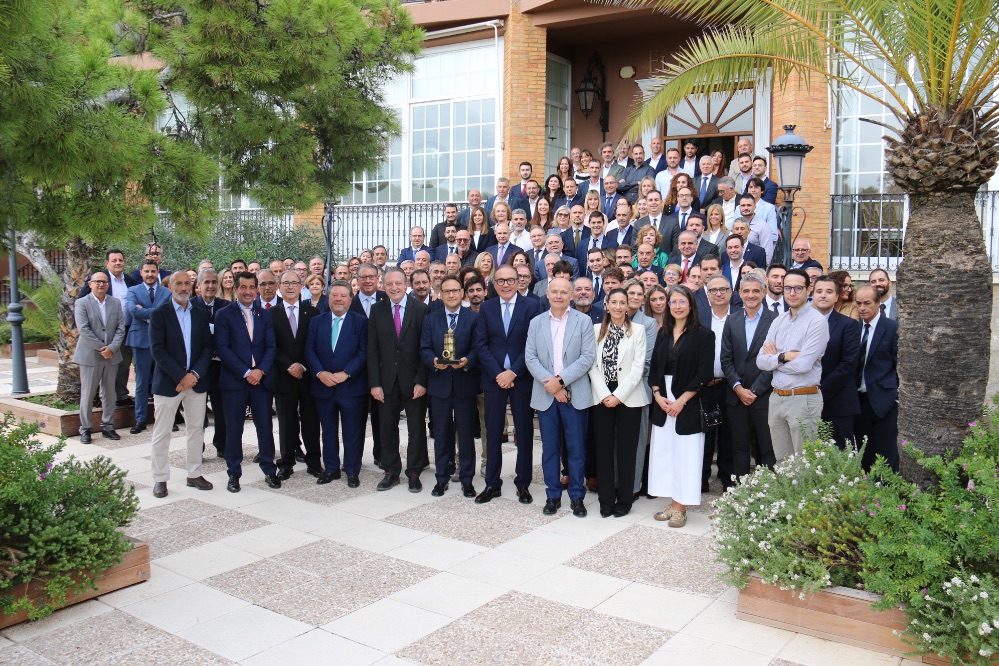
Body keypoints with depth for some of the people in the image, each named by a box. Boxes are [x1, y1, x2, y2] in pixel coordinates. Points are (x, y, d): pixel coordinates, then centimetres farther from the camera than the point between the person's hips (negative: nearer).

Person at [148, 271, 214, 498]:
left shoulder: (201, 315, 9)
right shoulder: (159, 314, -3)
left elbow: (208, 347, 4)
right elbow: (157, 350, -11)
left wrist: (194, 374, -11)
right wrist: (181, 377, -16)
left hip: (196, 381, 4)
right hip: (167, 383, -4)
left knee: (196, 429, 9)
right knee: (162, 433, 3)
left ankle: (194, 474, 20)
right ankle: (160, 479, 12)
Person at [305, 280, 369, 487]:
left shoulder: (361, 321, 0)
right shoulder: (317, 321, 10)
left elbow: (363, 352, -6)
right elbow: (309, 350, 4)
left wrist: (345, 373, -16)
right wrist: (320, 373, -12)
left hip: (352, 386, -3)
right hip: (323, 385, 3)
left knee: (353, 432, 4)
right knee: (328, 431, 12)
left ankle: (352, 471, 14)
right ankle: (331, 469, 23)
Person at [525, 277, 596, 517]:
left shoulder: (583, 321, 1)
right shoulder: (536, 323, 9)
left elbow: (587, 357, -7)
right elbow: (530, 358, 1)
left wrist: (561, 380, -15)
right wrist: (550, 384, -12)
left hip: (574, 394, -2)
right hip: (545, 395, 2)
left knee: (576, 448, 4)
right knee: (549, 448, 8)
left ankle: (577, 497, 15)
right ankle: (552, 495, 19)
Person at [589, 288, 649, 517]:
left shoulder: (637, 330, 2)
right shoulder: (596, 330, 7)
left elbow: (638, 367, -5)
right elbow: (592, 365, 2)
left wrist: (619, 395, -12)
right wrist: (604, 395, -9)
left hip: (628, 397, -2)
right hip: (602, 397, 2)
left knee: (626, 449, 3)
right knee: (603, 449, 5)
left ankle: (624, 500, 14)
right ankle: (606, 500, 14)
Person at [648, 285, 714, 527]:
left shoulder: (703, 335, -5)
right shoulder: (663, 334, 11)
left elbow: (704, 374, -11)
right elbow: (654, 368, 11)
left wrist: (681, 400, -15)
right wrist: (657, 394, -5)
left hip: (688, 404, -5)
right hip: (662, 403, 5)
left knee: (685, 455, -1)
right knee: (664, 452, 6)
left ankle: (680, 507, 7)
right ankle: (673, 503, 15)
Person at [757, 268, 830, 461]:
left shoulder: (817, 321, -10)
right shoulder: (779, 320, 10)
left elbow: (803, 364, -19)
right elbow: (761, 361, 3)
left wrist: (774, 358, -4)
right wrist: (784, 356, -13)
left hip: (803, 399, -6)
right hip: (776, 398, 6)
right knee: (781, 461, 15)